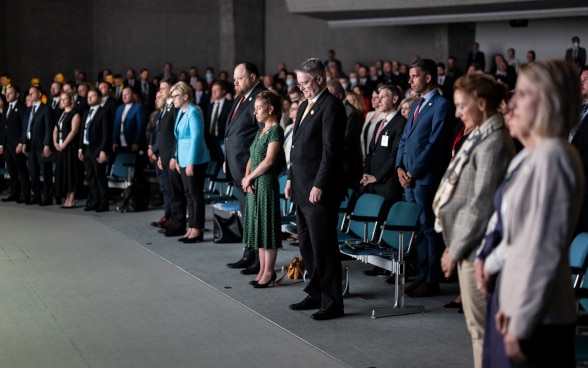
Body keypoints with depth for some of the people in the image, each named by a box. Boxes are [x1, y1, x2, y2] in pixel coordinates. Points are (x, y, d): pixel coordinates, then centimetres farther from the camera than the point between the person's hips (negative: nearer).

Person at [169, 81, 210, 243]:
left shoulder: (193, 113, -14)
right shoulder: (181, 112, 12)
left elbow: (196, 138, -19)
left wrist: (191, 162, -21)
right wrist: (176, 158, 16)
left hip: (195, 161, -9)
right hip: (184, 159, 9)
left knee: (195, 194, -3)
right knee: (189, 195, 11)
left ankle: (197, 230, 4)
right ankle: (191, 229, 16)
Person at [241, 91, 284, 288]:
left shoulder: (276, 130, -11)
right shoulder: (261, 130, 14)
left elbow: (269, 161, -19)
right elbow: (252, 157, 13)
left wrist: (249, 178, -11)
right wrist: (246, 177, -3)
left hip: (266, 183, -9)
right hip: (254, 185, 9)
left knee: (267, 227, -2)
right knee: (258, 227, 11)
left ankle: (269, 272, 5)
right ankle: (262, 270, 18)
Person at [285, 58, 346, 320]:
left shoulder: (331, 106, -12)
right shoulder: (305, 106, 16)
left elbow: (331, 150, -18)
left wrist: (319, 185, -20)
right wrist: (291, 179, 16)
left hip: (319, 190, -9)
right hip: (302, 189, 9)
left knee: (323, 246, -5)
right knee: (306, 245, 15)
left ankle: (332, 302, 3)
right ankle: (316, 293, 25)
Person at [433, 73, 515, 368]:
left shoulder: (493, 143, -19)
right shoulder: (480, 136, 11)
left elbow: (481, 204, -21)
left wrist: (455, 249, -15)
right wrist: (454, 244, 14)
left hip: (476, 247, -10)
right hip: (468, 244, 10)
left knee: (481, 325, -1)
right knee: (478, 322, 17)